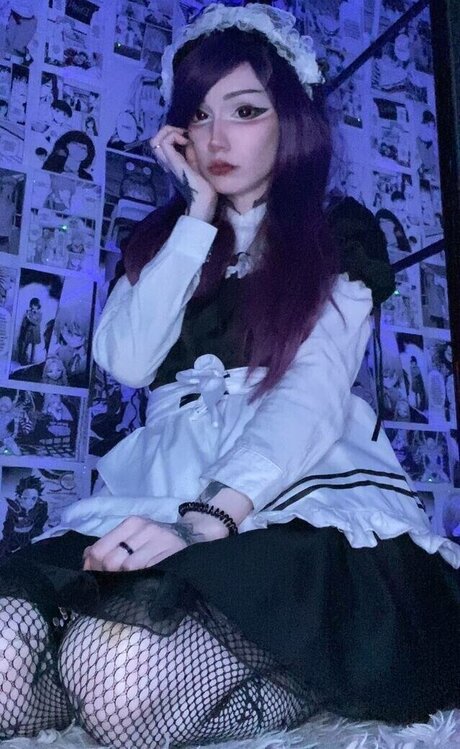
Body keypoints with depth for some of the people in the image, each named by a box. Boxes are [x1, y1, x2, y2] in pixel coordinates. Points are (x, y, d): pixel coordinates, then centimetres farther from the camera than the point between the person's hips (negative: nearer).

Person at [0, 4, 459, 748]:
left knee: (116, 670, -32)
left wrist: (206, 519, -25)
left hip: (301, 487, -3)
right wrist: (199, 214, 6)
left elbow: (315, 394, -8)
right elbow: (127, 362, 3)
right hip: (163, 484, 4)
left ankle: (297, 683, -4)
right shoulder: (160, 236, 22)